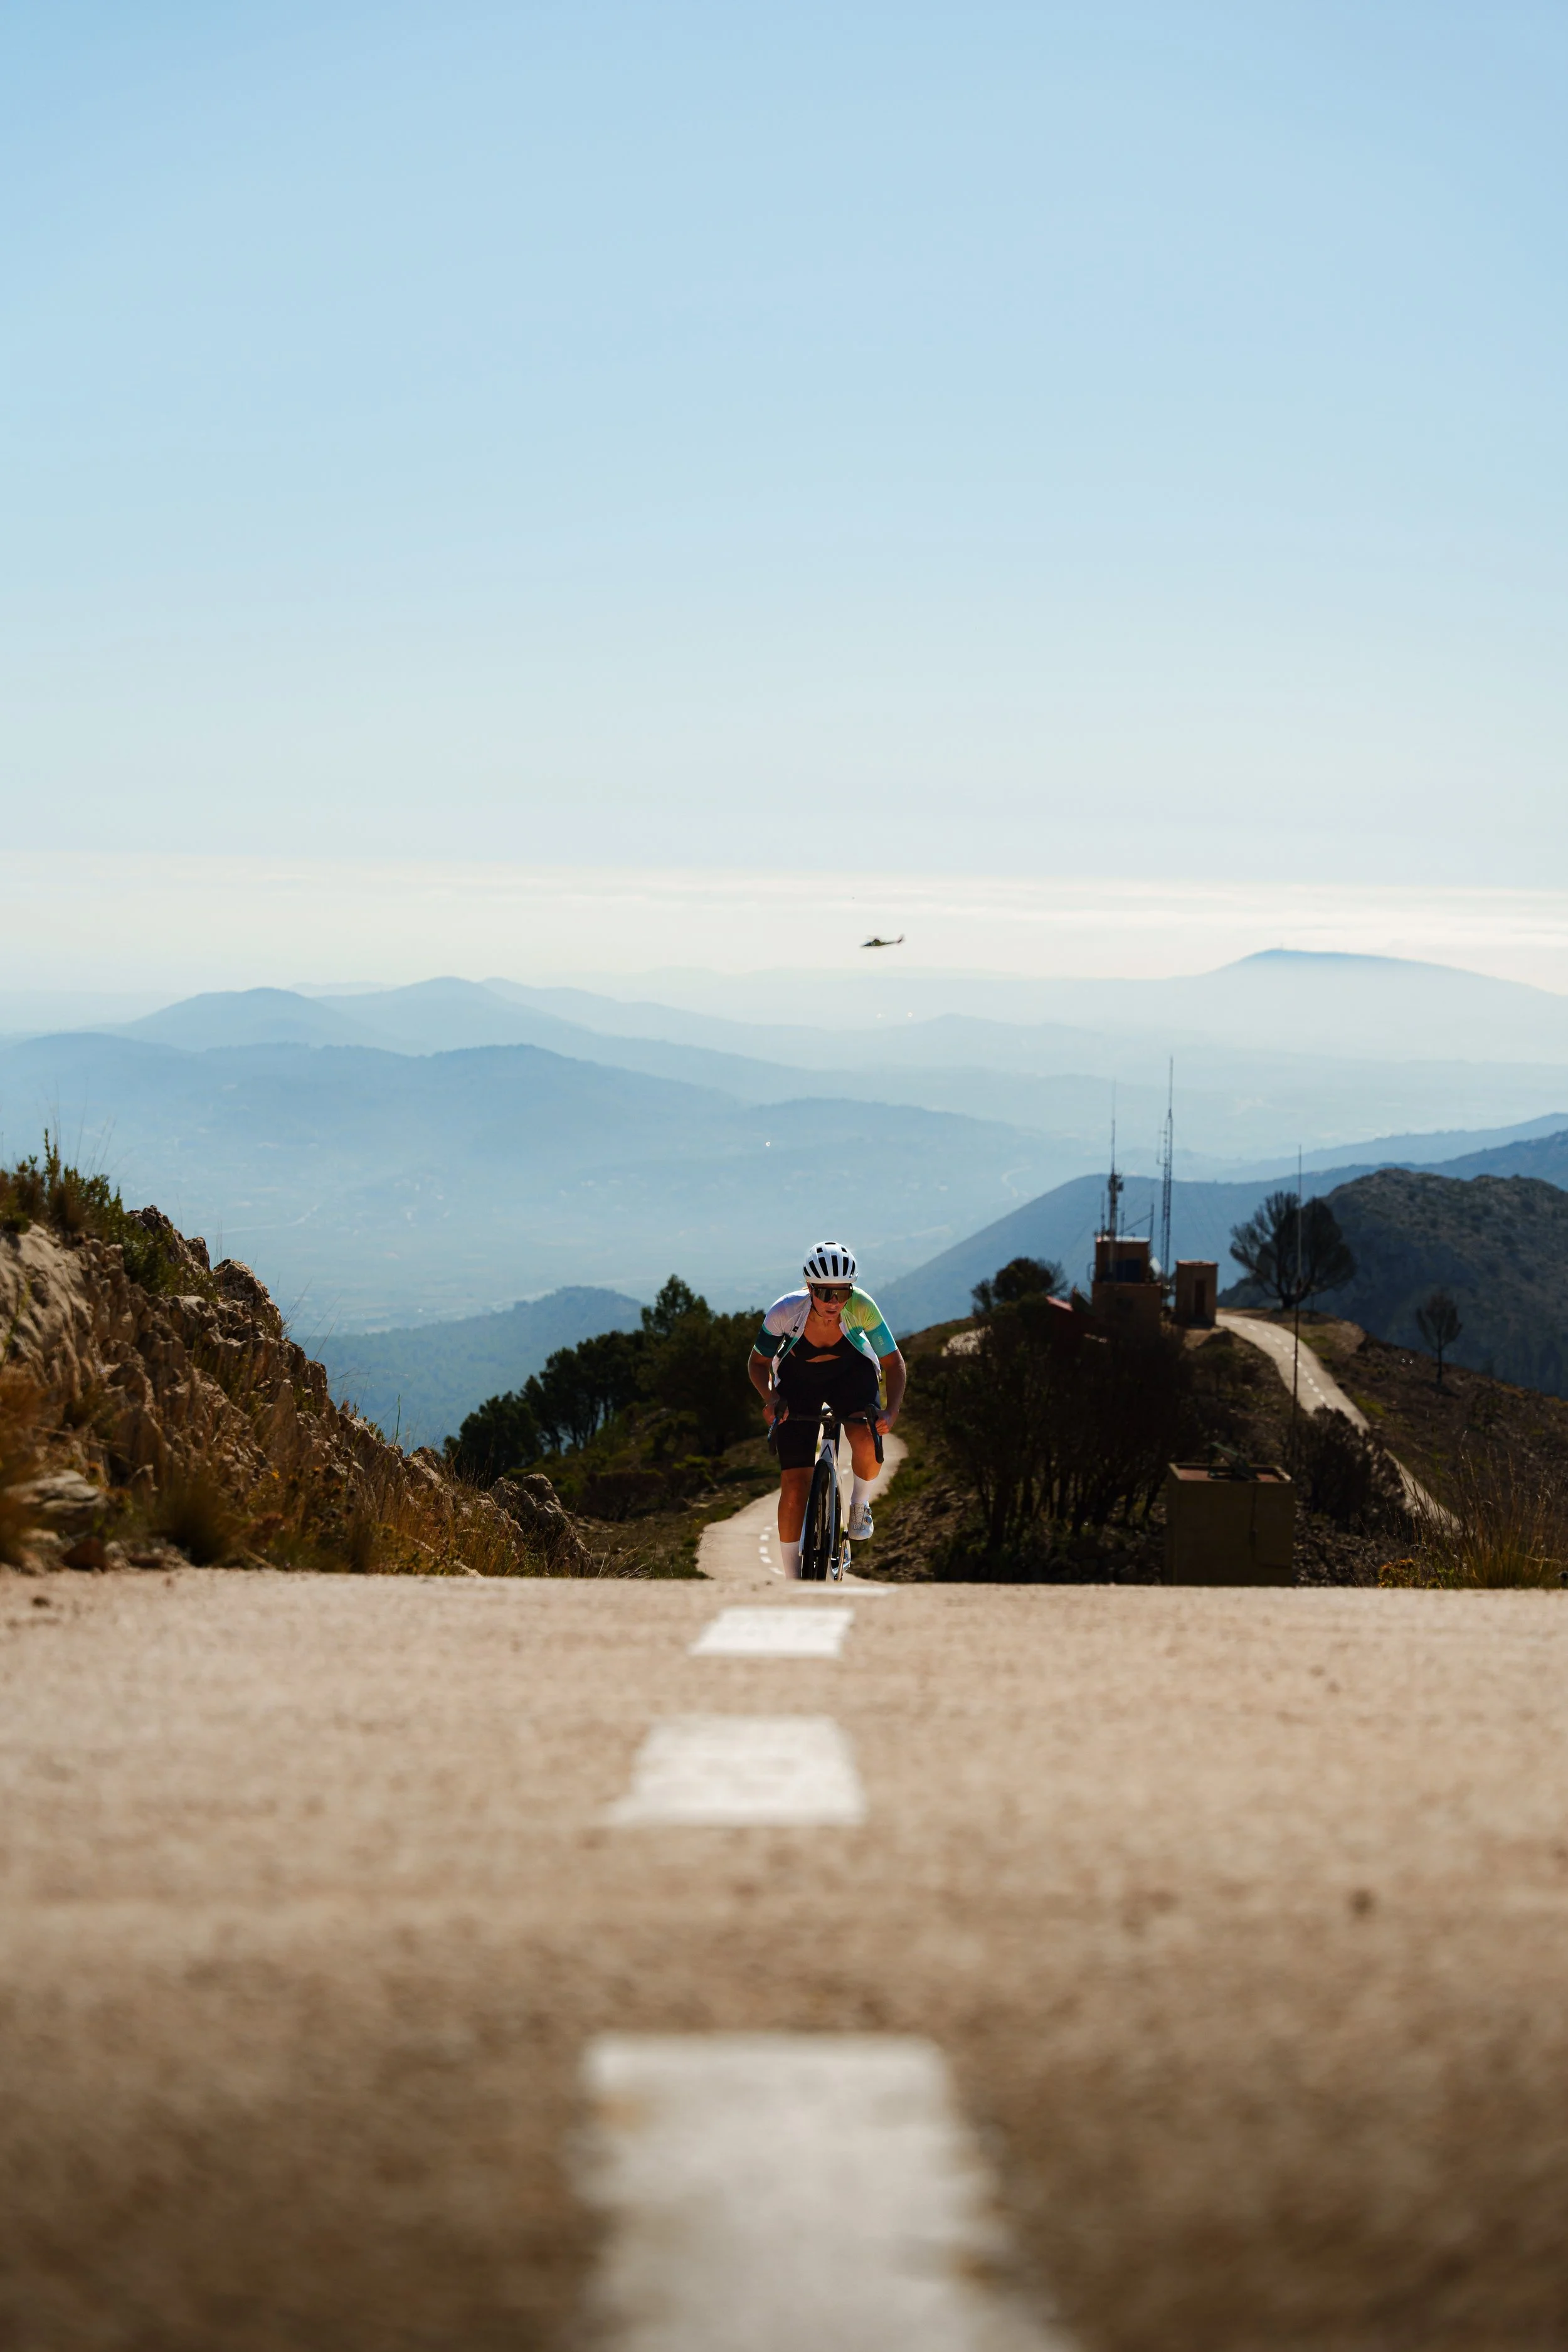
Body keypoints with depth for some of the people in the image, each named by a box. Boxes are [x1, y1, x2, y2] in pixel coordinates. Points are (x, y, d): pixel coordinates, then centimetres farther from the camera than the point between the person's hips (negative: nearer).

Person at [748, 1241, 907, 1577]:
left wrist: (890, 1412, -37)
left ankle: (860, 1503, 0)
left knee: (866, 1441, -33)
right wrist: (771, 1398, -31)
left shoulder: (861, 1306, -31)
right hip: (797, 1379, 0)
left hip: (851, 1372, 0)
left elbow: (893, 1362, -21)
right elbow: (758, 1362, -13)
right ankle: (792, 1584, 4)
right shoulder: (785, 1312, -30)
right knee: (794, 1486, -10)